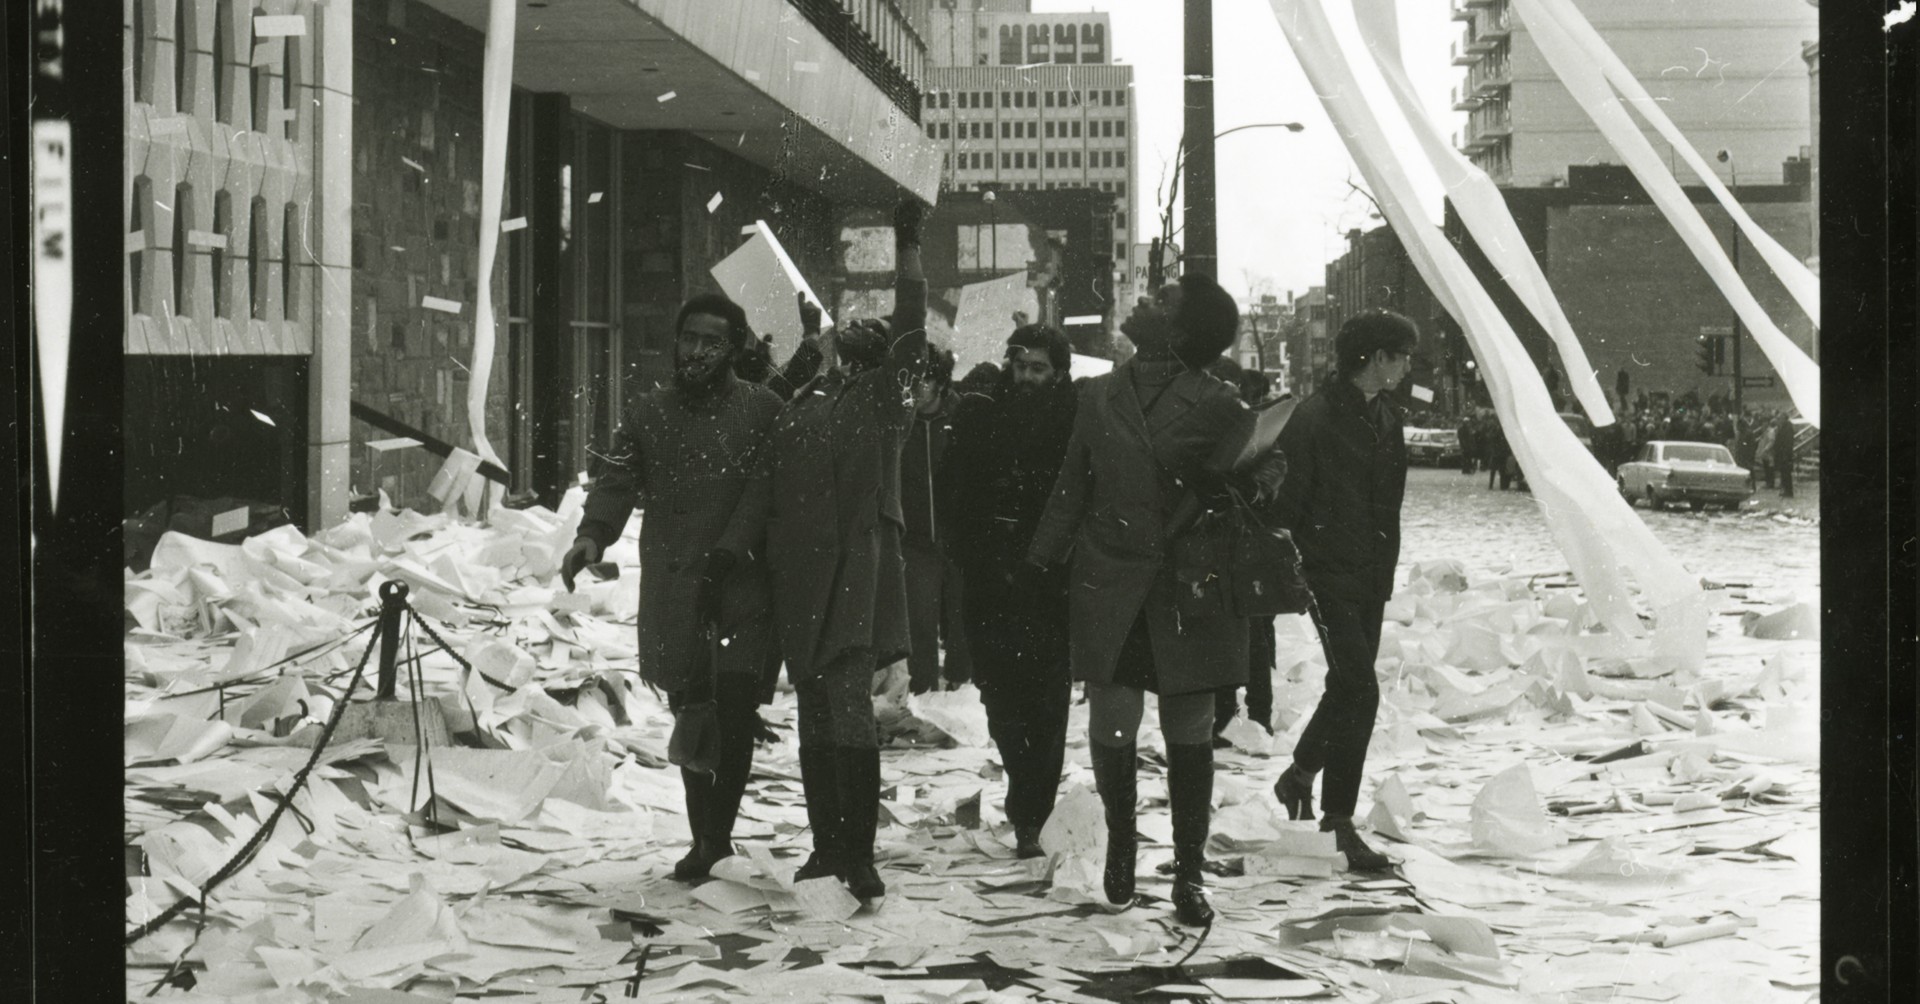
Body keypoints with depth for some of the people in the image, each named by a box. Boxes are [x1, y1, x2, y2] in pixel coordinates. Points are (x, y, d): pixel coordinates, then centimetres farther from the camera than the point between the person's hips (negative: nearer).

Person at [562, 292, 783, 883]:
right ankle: (704, 838, 17)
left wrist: (726, 553, -19)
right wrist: (592, 535, -18)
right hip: (671, 587, 3)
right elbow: (616, 483, 2)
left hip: (742, 582, -3)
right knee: (691, 715, 8)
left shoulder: (761, 410, 3)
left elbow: (764, 490, -6)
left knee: (735, 709, -16)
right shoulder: (647, 415, 12)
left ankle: (717, 835, -10)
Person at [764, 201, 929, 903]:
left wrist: (908, 250, -8)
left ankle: (858, 856, -12)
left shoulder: (886, 392, 5)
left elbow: (911, 334, -9)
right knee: (814, 716, 10)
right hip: (800, 570, 6)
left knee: (849, 706, -14)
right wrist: (767, 561, 14)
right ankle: (828, 845, 19)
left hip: (859, 562, -6)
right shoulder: (802, 402, 18)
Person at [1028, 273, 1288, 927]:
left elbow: (1267, 460, 4)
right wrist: (1040, 563, 13)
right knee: (1111, 727, 5)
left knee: (1189, 731, 4)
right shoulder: (1099, 395, 7)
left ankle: (1189, 872, 16)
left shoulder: (1214, 405, -6)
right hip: (1109, 589, 3)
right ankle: (1120, 845, 27)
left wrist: (1258, 481, -20)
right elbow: (1071, 489, 14)